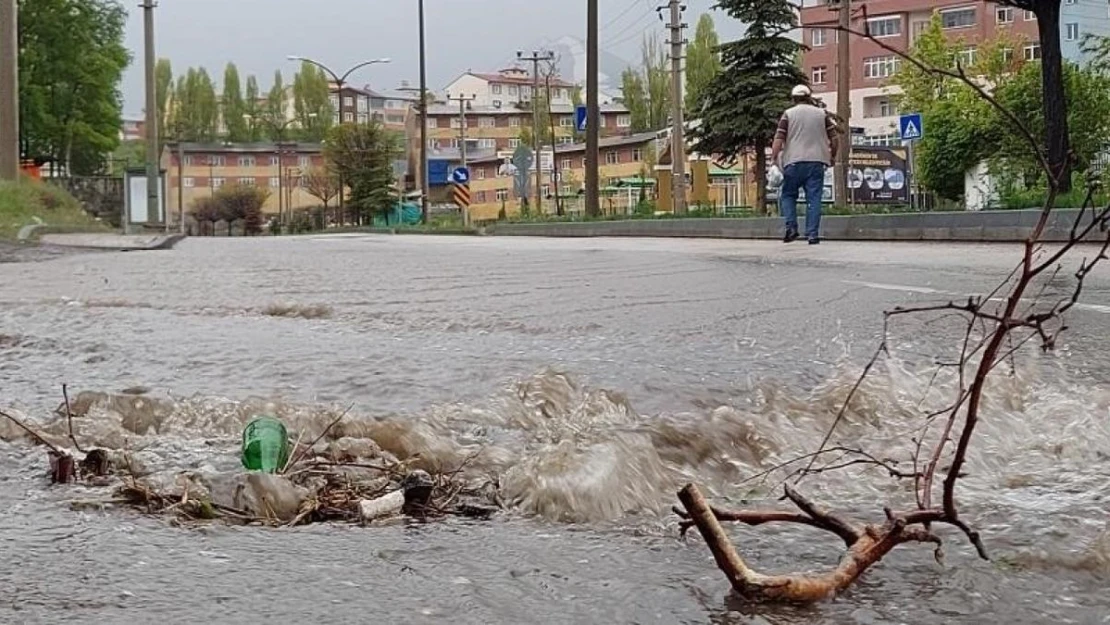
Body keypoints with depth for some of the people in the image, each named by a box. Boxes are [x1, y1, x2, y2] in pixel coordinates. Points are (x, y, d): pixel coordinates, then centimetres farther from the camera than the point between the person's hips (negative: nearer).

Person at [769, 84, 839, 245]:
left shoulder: (788, 114, 4)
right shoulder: (821, 114, 11)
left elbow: (779, 139, -4)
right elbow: (833, 138, 10)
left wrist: (774, 159, -1)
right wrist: (832, 156, 22)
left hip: (794, 161, -2)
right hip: (817, 161, 2)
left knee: (788, 195, 11)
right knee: (814, 198, 1)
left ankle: (791, 228, -5)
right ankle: (813, 234, -4)